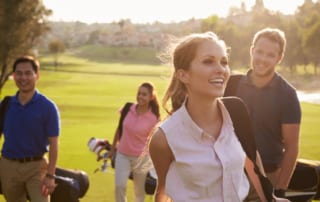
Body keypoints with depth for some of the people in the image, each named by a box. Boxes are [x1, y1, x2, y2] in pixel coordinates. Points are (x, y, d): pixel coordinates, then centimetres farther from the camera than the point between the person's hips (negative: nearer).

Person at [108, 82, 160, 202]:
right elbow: (120, 129, 7)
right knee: (120, 185, -13)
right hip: (122, 155, 2)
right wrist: (113, 148, 14)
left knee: (139, 191, 10)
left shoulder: (153, 119, -14)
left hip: (141, 158, -2)